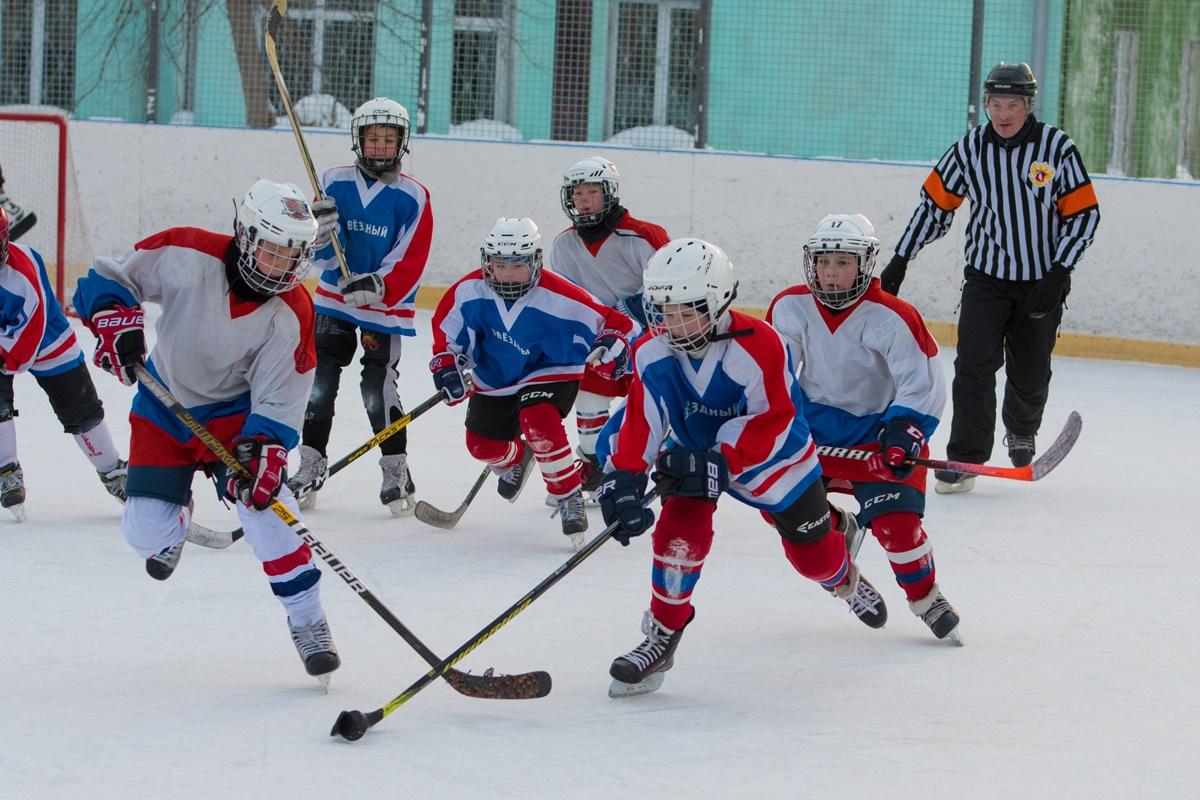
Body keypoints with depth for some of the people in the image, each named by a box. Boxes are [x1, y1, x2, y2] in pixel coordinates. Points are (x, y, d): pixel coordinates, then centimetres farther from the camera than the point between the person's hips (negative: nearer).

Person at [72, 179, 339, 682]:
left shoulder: (292, 314, -22)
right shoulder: (188, 255, -26)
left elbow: (278, 401, -20)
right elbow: (106, 278, -16)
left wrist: (263, 451, -36)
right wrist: (115, 319, -36)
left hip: (235, 409, -1)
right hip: (165, 402, 1)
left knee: (263, 498, -25)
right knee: (146, 528, -5)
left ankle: (307, 618, -12)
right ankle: (175, 523, 38)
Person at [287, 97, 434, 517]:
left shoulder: (413, 197, -7)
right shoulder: (334, 183, 0)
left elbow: (410, 264, -10)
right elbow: (324, 254, 0)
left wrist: (376, 285, -26)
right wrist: (322, 229, -22)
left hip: (386, 307, -3)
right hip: (335, 300, 3)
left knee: (378, 389, -9)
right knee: (319, 383, 0)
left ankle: (397, 472, 7)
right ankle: (310, 467, 11)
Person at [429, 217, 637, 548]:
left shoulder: (559, 297, -29)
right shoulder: (470, 290, -19)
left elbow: (614, 322, -23)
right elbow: (446, 326, -1)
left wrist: (612, 346, -41)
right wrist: (447, 365, -12)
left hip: (551, 373, -5)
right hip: (494, 377, 5)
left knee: (538, 422, -32)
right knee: (482, 443, 7)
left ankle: (569, 498, -17)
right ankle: (516, 459, 46)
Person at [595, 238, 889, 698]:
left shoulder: (757, 346, -33)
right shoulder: (653, 353, -19)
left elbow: (770, 422, -30)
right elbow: (640, 421, -23)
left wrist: (719, 462, -38)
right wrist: (622, 478, -37)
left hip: (771, 459, -2)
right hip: (692, 452, 2)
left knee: (813, 555, 10)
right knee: (680, 535, -23)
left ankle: (845, 579, 48)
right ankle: (662, 638, -8)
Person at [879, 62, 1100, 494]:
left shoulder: (1057, 147, -10)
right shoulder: (969, 149, -5)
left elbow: (1085, 213, -6)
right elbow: (935, 204, 5)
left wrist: (1058, 273, -15)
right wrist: (900, 261, 2)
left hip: (1041, 282, -1)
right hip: (986, 277, 1)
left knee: (1030, 374, 7)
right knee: (974, 364, -14)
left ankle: (1021, 430, 39)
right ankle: (965, 458, -8)